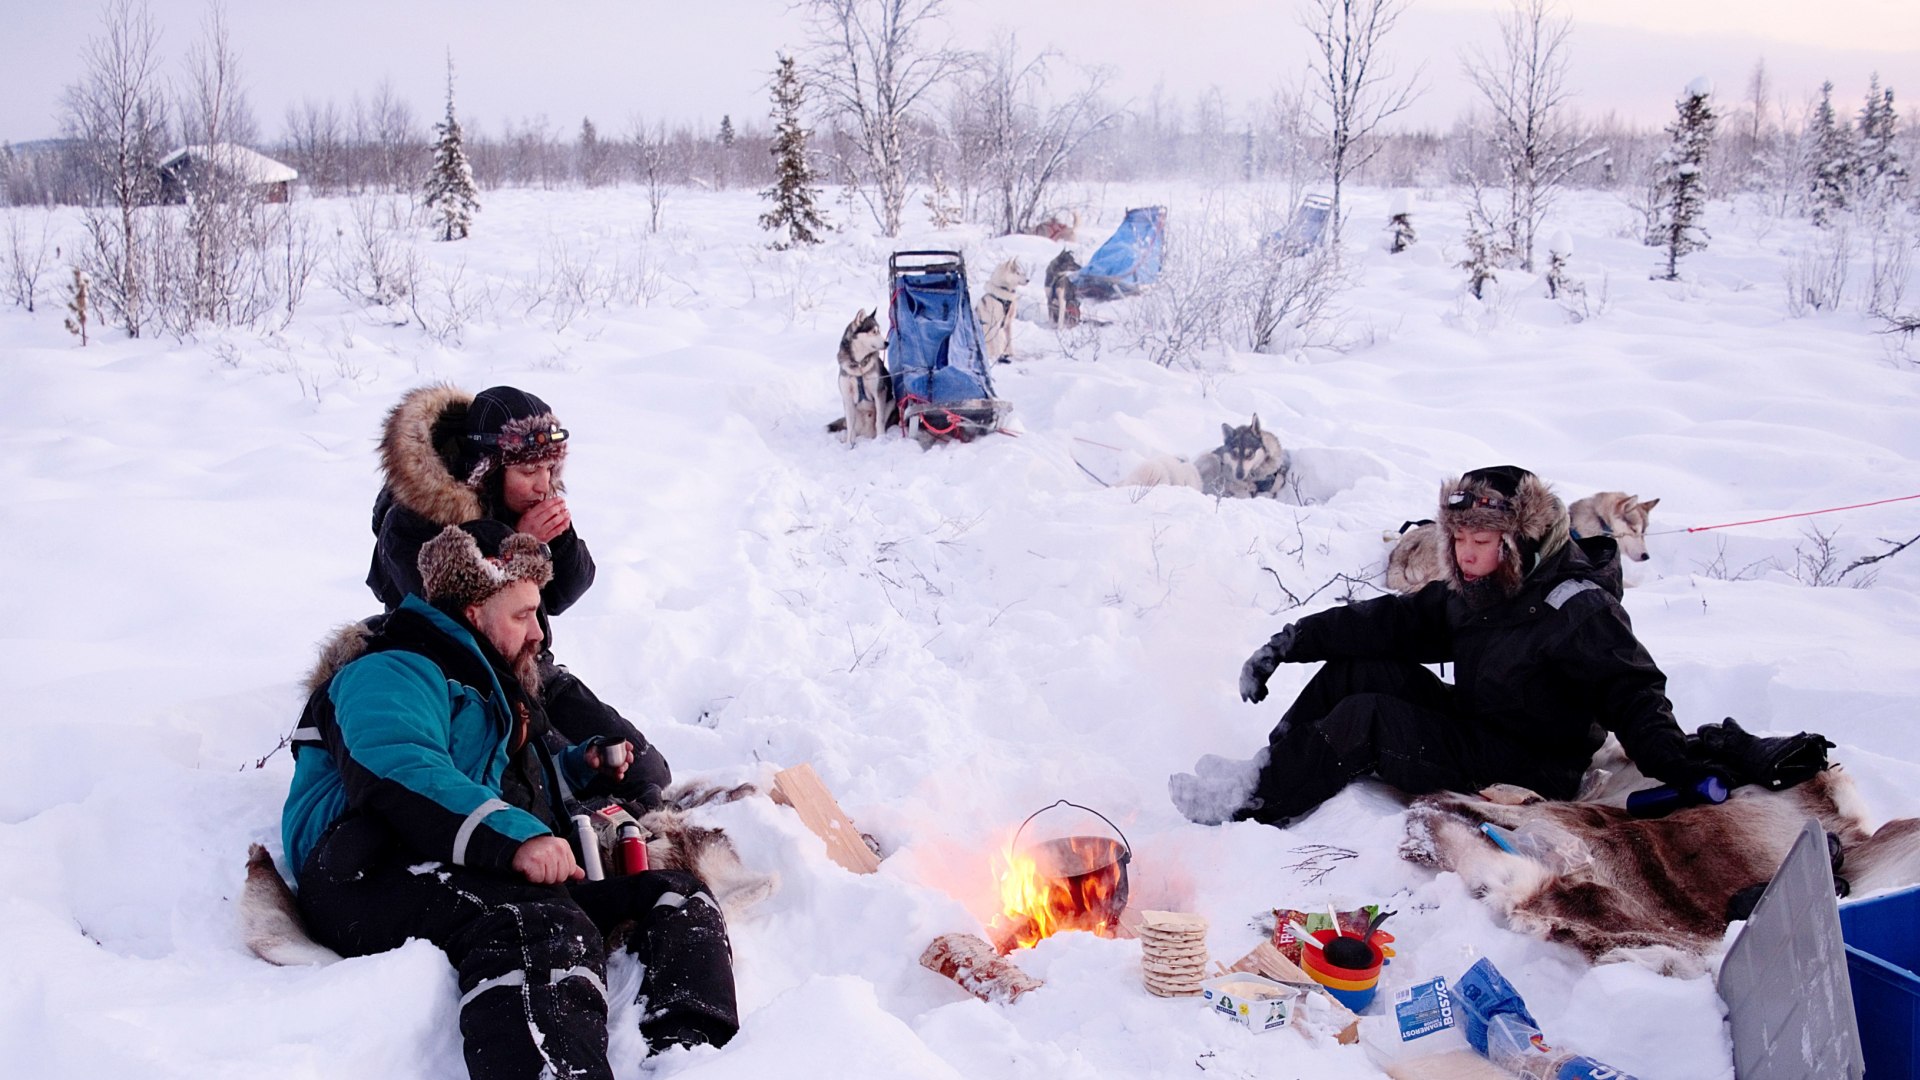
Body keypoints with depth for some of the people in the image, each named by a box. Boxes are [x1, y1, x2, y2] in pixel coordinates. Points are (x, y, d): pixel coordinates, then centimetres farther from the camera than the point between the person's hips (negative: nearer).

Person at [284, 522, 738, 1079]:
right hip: (384, 882, -9)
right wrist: (514, 834, -30)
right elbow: (399, 773, -18)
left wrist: (576, 767, 33)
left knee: (676, 896, -6)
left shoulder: (492, 688, 36)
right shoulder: (392, 671, 4)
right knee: (545, 931, -40)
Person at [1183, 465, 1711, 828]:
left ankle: (1253, 808, -11)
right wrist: (1294, 641, -1)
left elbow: (1632, 692, -23)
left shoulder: (1577, 608, -19)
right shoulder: (1473, 594, 5)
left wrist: (1675, 767, -41)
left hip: (1526, 775, -8)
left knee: (1365, 718, -22)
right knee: (1354, 666, -2)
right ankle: (1267, 771, -1)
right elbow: (1396, 620, 4)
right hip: (1473, 730, 8)